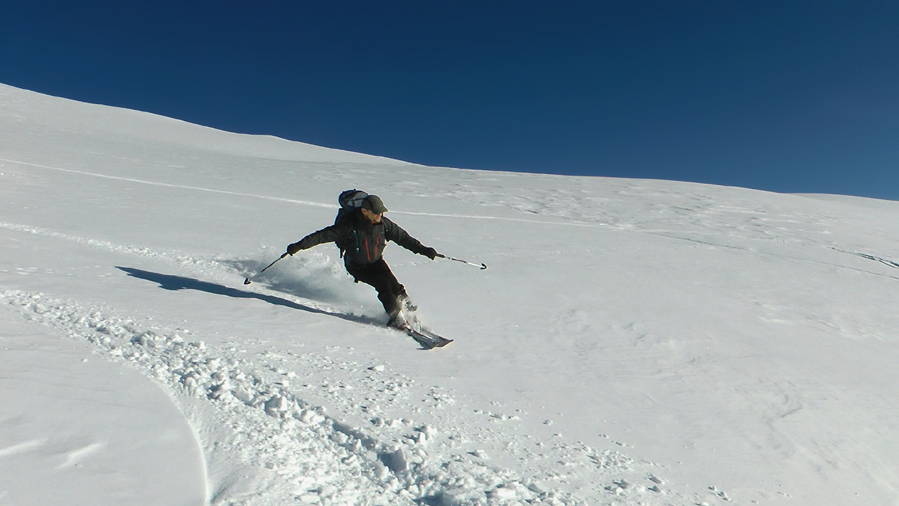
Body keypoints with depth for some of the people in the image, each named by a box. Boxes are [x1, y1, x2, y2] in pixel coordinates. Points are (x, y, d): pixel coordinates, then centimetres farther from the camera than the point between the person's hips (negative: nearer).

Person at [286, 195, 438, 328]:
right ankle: (396, 317, -13)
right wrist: (299, 245, -23)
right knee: (383, 284, -23)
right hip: (357, 266, -4)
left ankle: (405, 304, 9)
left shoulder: (383, 224, -12)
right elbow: (324, 235, -21)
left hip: (376, 261, 4)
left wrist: (422, 249, -2)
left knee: (393, 284, -17)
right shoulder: (349, 225, -24)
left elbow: (402, 237, -2)